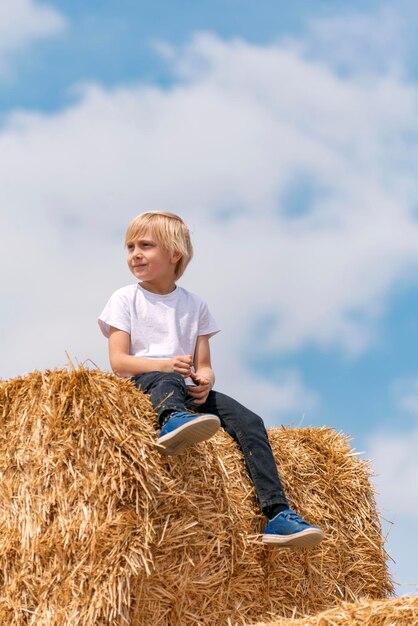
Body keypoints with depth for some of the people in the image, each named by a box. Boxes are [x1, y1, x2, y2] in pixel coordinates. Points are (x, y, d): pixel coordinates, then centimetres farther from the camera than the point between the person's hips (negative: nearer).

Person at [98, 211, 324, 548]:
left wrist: (204, 380, -15)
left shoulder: (194, 306, 16)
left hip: (189, 391, 4)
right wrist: (166, 365, -22)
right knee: (167, 381, -39)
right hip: (141, 383, -3)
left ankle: (278, 514, -30)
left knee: (249, 421, -20)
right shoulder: (125, 299, 7)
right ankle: (172, 420, -78)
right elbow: (119, 362, -5)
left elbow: (204, 366, 11)